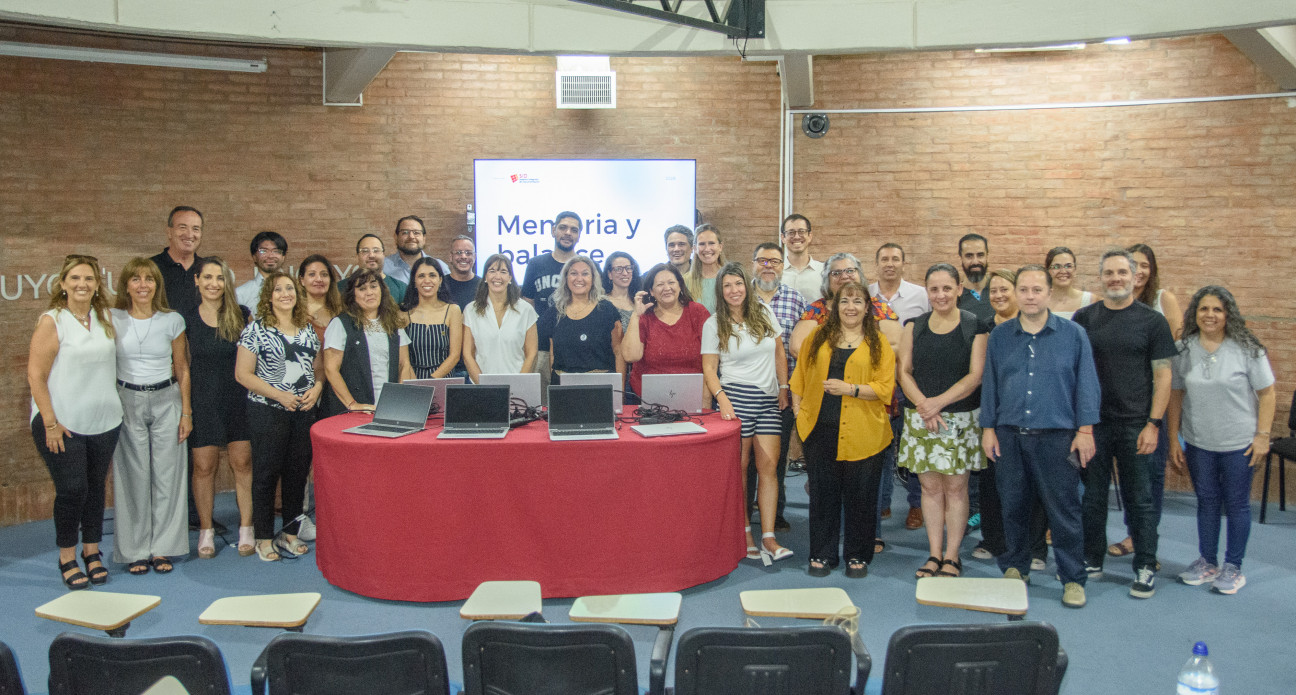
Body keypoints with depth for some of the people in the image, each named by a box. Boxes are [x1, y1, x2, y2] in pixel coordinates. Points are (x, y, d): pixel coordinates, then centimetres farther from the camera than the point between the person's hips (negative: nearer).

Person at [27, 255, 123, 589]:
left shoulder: (105, 319, 7)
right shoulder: (51, 321, -8)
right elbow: (35, 376, -10)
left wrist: (114, 411, 13)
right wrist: (51, 423, -13)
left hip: (104, 421, 5)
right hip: (62, 423, -4)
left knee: (95, 487, 11)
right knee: (72, 490, -3)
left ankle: (92, 552, 25)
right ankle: (67, 557, 15)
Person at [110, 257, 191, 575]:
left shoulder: (173, 321, 0)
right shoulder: (113, 320, 0)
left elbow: (182, 369, 6)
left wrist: (186, 412, 3)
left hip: (166, 400, 0)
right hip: (127, 402, 0)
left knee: (167, 474, 2)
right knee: (133, 476, 2)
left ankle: (162, 548, 14)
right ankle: (136, 550, 13)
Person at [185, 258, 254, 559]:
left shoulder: (242, 315, 2)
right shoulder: (187, 320, 1)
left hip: (239, 398, 0)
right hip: (202, 401, 0)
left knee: (243, 463, 3)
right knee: (204, 467, 4)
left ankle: (246, 528, 15)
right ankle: (206, 531, 19)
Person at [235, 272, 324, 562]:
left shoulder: (307, 329, 10)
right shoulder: (256, 329, -4)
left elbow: (319, 367, 16)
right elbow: (243, 374, -8)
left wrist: (316, 388, -5)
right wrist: (278, 395, -15)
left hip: (303, 412, 5)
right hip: (267, 412, -4)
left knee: (298, 473, 9)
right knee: (266, 474, 2)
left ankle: (290, 534, 22)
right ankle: (264, 538, 14)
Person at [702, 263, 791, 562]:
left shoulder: (764, 313, 10)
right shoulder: (714, 324, 2)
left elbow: (779, 352, 17)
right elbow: (709, 368, -1)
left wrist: (783, 388, 12)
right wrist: (721, 398, -15)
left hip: (768, 399, 3)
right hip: (735, 397, -3)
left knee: (768, 464, -3)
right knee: (739, 466, -1)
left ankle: (768, 537, 0)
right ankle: (744, 533, 9)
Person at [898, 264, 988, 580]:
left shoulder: (974, 327, 0)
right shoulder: (914, 326, 8)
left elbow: (975, 376, -6)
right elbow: (904, 371, 3)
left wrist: (939, 402, -16)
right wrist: (923, 405, -12)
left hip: (961, 418, -2)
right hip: (920, 418, 2)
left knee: (956, 486, 2)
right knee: (930, 486, 6)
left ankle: (952, 557, 12)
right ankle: (934, 554, 15)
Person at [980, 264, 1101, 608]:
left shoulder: (1073, 334, 3)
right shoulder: (1000, 336, 8)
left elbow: (1086, 384, 2)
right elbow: (989, 383, 10)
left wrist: (1085, 429, -4)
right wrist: (988, 428, 5)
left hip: (1056, 435, -2)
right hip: (1009, 435, 2)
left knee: (1064, 509, 0)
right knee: (1013, 505, 10)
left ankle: (1073, 579, 13)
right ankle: (1015, 567, 26)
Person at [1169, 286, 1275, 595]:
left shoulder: (1247, 349, -8)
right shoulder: (1183, 350, -1)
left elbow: (1266, 394, -4)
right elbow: (1176, 395, 2)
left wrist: (1262, 436, -9)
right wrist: (1174, 440, 2)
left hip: (1239, 443, -2)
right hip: (1198, 443, 2)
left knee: (1237, 504, 8)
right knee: (1206, 502, 13)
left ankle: (1233, 567, 20)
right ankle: (1207, 563, 26)